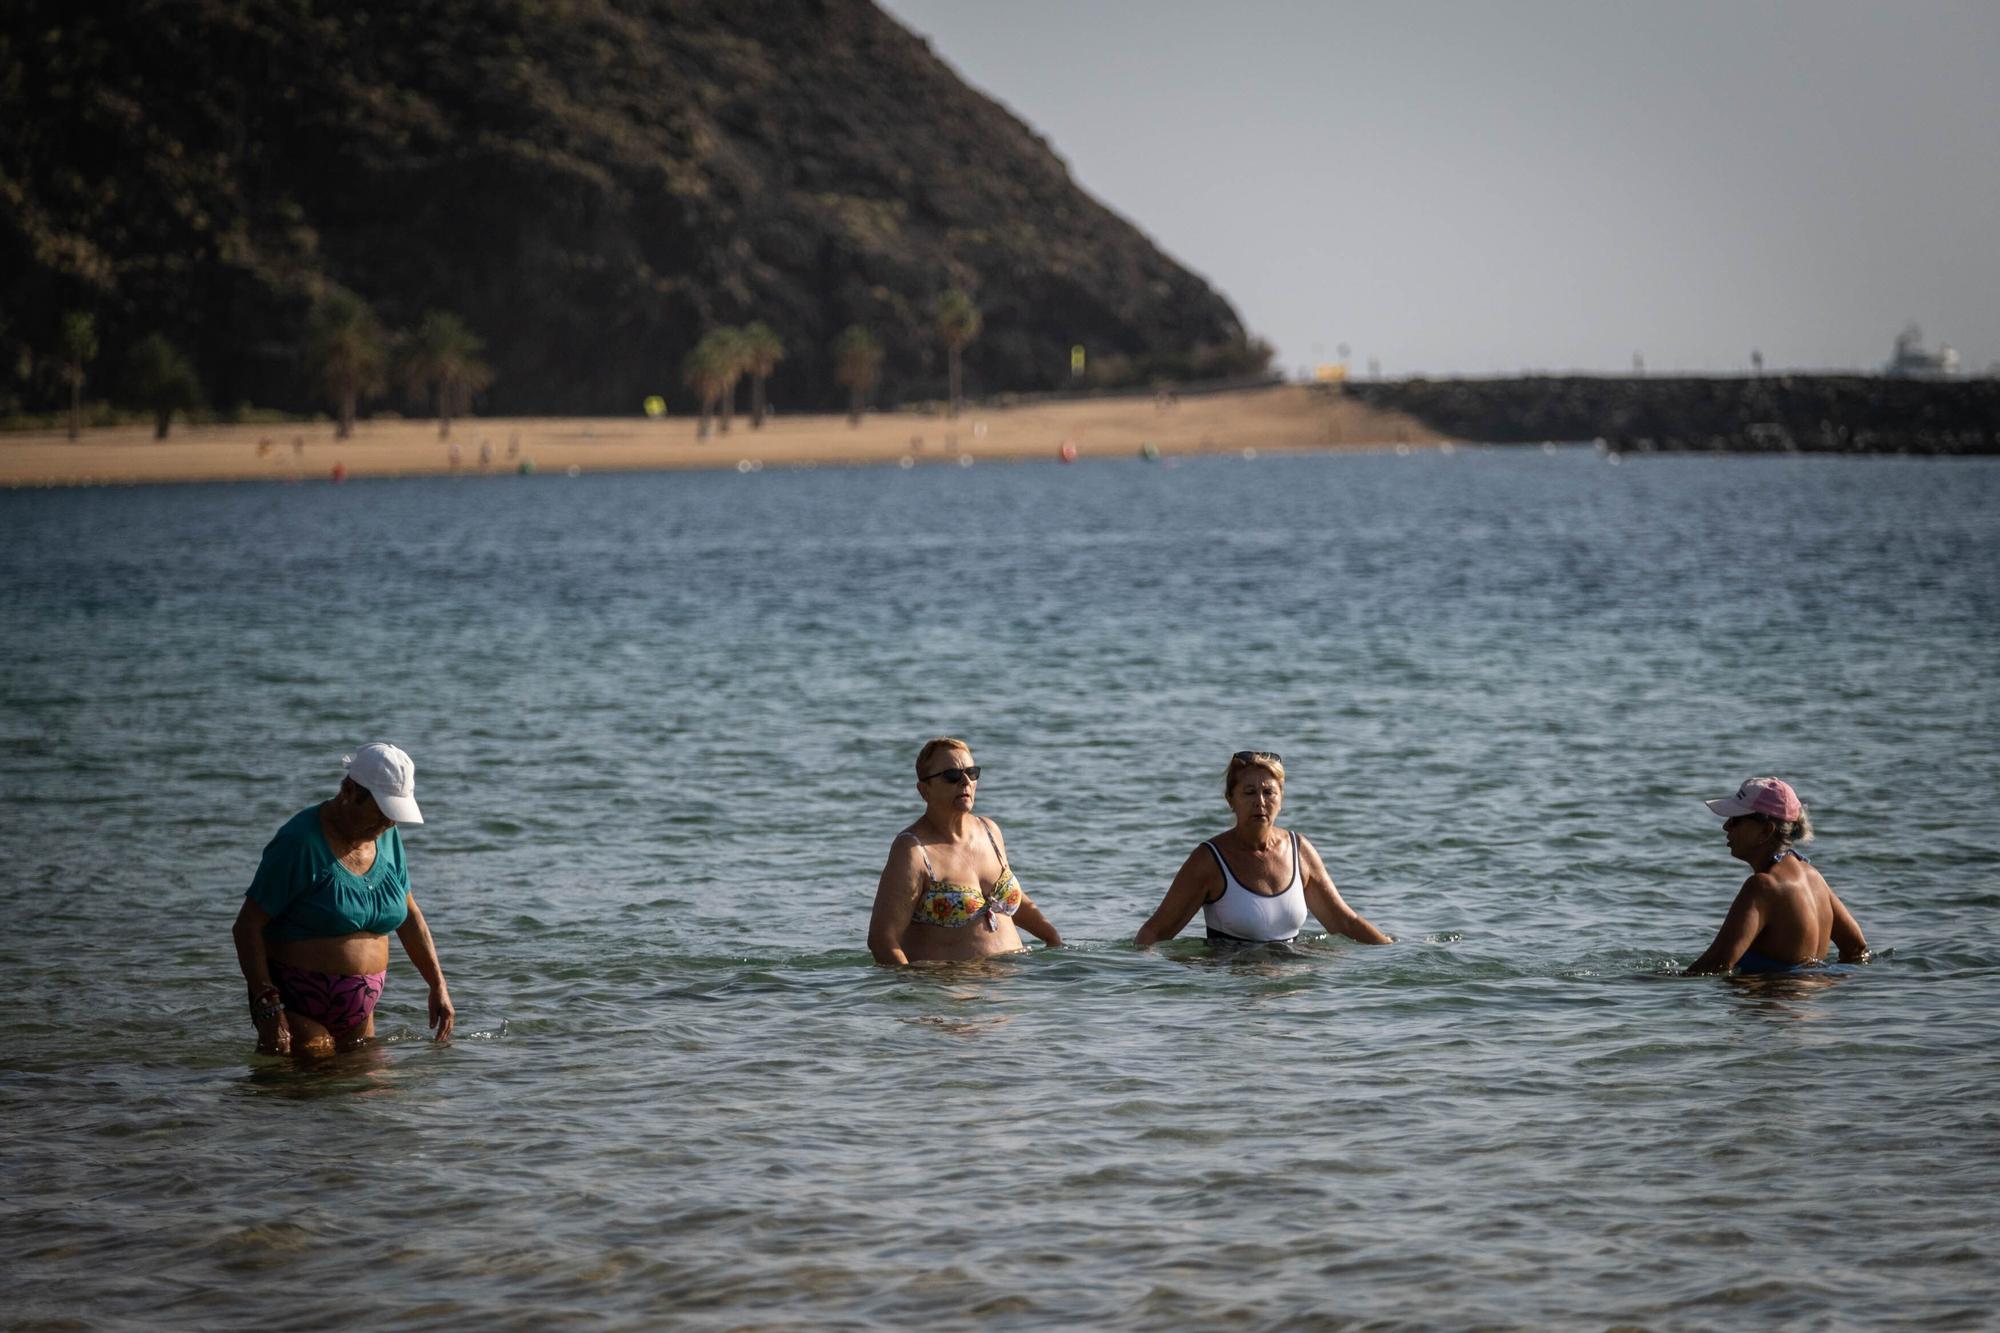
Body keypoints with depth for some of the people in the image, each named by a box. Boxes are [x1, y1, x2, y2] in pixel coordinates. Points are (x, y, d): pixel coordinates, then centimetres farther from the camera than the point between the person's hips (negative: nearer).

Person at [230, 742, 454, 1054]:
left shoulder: (387, 837, 6)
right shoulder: (300, 842, -16)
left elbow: (409, 915, 18)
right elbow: (247, 926, -16)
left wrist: (438, 985, 11)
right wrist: (268, 1010, -22)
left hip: (358, 1010, 7)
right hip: (296, 1006, -7)